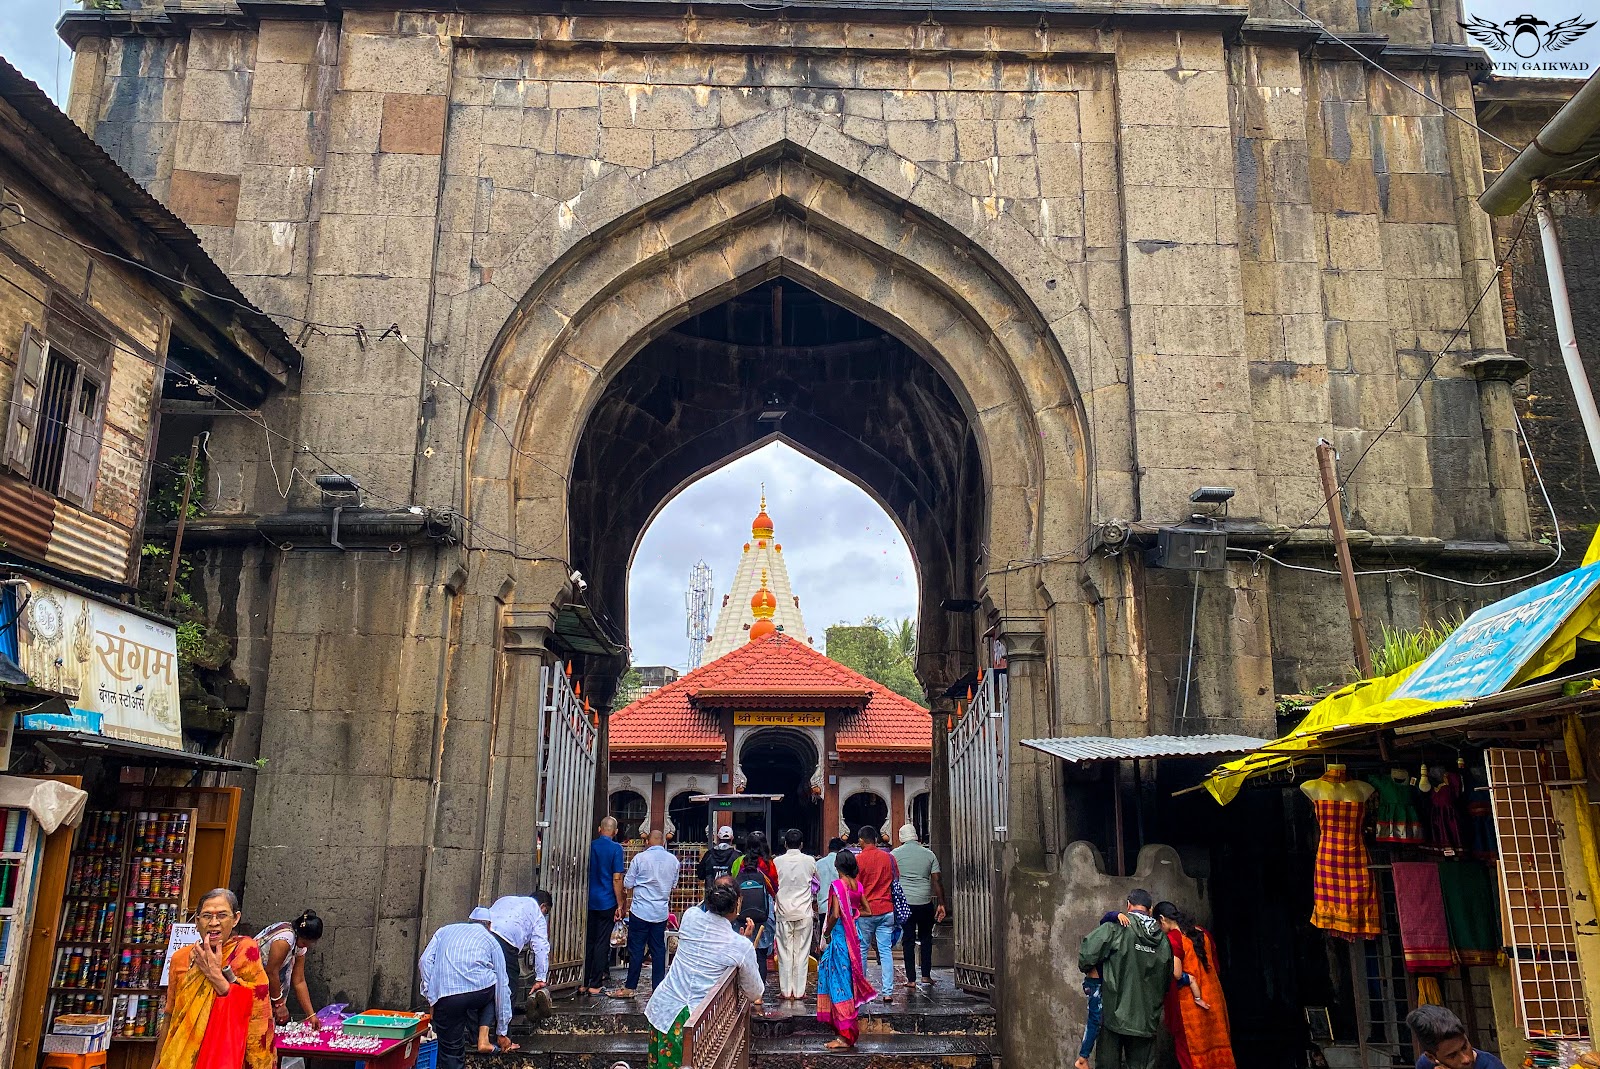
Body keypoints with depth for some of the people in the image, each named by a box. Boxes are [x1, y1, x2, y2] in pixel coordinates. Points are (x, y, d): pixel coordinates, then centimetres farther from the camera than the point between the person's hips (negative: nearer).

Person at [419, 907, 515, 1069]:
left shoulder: (445, 930, 29)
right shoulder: (491, 940, 23)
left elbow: (424, 962, 11)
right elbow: (502, 986, 23)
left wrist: (429, 995, 11)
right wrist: (501, 1033, 28)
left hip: (444, 995, 1)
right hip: (481, 988, -1)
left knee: (451, 1052, 13)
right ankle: (483, 1036, 14)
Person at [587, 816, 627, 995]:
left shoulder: (590, 846, 4)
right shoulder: (616, 848, -10)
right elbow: (617, 879, -12)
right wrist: (620, 905, -6)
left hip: (589, 901, 4)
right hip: (607, 902, -4)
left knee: (588, 941, 12)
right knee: (602, 943, 1)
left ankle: (584, 982, 16)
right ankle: (595, 985, 2)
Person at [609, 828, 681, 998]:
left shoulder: (641, 858, -9)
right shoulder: (673, 860, 3)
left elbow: (627, 885, -2)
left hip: (640, 911, -4)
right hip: (661, 912, 4)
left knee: (636, 949, 2)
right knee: (658, 949, 9)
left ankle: (630, 987, 8)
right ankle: (658, 986, 12)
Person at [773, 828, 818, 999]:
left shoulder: (777, 861, -5)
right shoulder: (809, 861, -3)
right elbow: (818, 878, 15)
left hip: (784, 913, 0)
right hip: (804, 913, 0)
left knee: (785, 951, 6)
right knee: (802, 952, 5)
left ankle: (786, 990, 9)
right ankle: (799, 990, 7)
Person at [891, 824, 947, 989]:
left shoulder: (894, 854, 1)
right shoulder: (929, 854, 5)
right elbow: (937, 880, 1)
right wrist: (941, 904, 3)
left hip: (903, 903, -1)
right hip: (925, 902, 1)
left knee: (908, 940, 5)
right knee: (926, 938, 15)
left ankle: (911, 979, 6)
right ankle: (926, 976, 13)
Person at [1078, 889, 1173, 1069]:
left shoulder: (1116, 928, -9)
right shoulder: (1163, 939, 6)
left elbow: (1087, 955, -14)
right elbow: (1167, 979, 14)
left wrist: (1087, 969, 8)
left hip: (1115, 1014, -4)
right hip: (1147, 1019, 4)